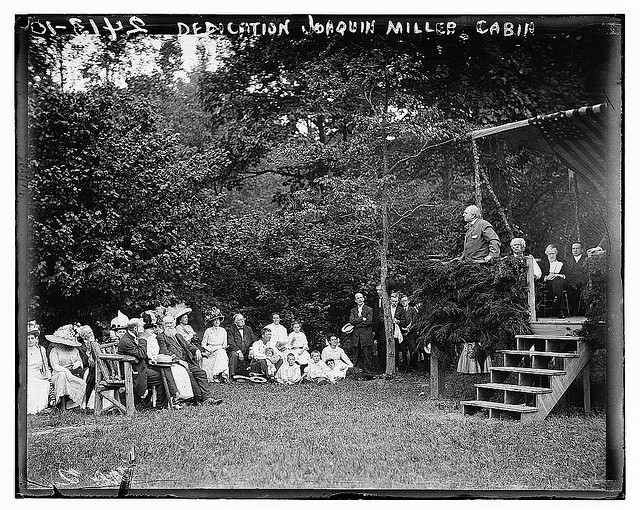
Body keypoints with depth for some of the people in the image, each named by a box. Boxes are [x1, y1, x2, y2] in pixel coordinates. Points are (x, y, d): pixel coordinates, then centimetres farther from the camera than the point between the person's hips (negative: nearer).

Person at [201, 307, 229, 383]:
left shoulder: (223, 330, 15)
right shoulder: (208, 331, 6)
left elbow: (225, 344, 16)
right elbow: (203, 344, 3)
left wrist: (224, 347, -7)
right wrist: (210, 349, -13)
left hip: (221, 351, 3)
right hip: (209, 352, -3)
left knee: (222, 353, -32)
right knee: (220, 352, -33)